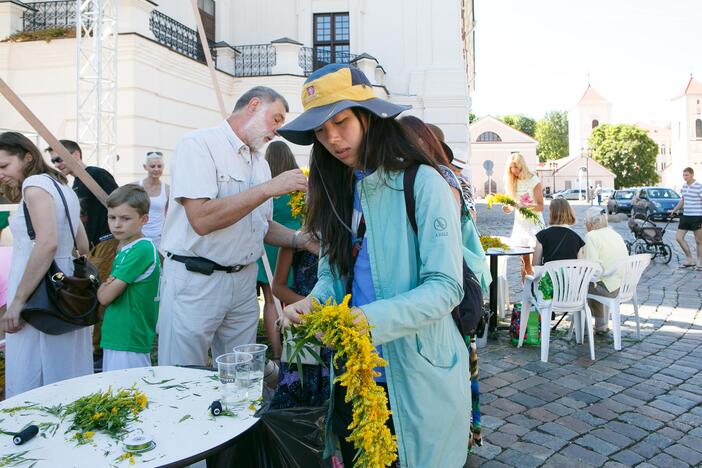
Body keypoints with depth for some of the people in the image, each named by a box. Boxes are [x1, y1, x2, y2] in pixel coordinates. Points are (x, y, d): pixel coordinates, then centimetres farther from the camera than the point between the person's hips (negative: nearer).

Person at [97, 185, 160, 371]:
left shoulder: (141, 249, -18)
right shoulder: (124, 249, 11)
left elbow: (105, 297, -16)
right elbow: (104, 295, 15)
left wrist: (102, 287, 3)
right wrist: (109, 284, -5)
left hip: (129, 344, -9)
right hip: (115, 338, 9)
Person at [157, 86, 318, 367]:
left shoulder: (261, 163, 13)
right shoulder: (200, 144, -9)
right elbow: (202, 219, -23)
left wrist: (302, 240, 0)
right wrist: (269, 188, -22)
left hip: (244, 280, 7)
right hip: (194, 280, -6)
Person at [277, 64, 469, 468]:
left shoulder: (423, 183, -13)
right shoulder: (338, 192, 8)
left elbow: (445, 286, -18)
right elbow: (332, 273, 10)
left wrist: (368, 320, -30)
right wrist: (313, 302, -12)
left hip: (415, 376, -5)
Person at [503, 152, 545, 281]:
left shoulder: (534, 181, -7)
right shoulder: (512, 182, 8)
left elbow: (541, 206, -11)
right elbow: (510, 207, 9)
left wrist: (526, 205, -28)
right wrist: (507, 207, -14)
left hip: (534, 223, -4)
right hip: (519, 223, 5)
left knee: (533, 263, -9)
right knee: (523, 261, 3)